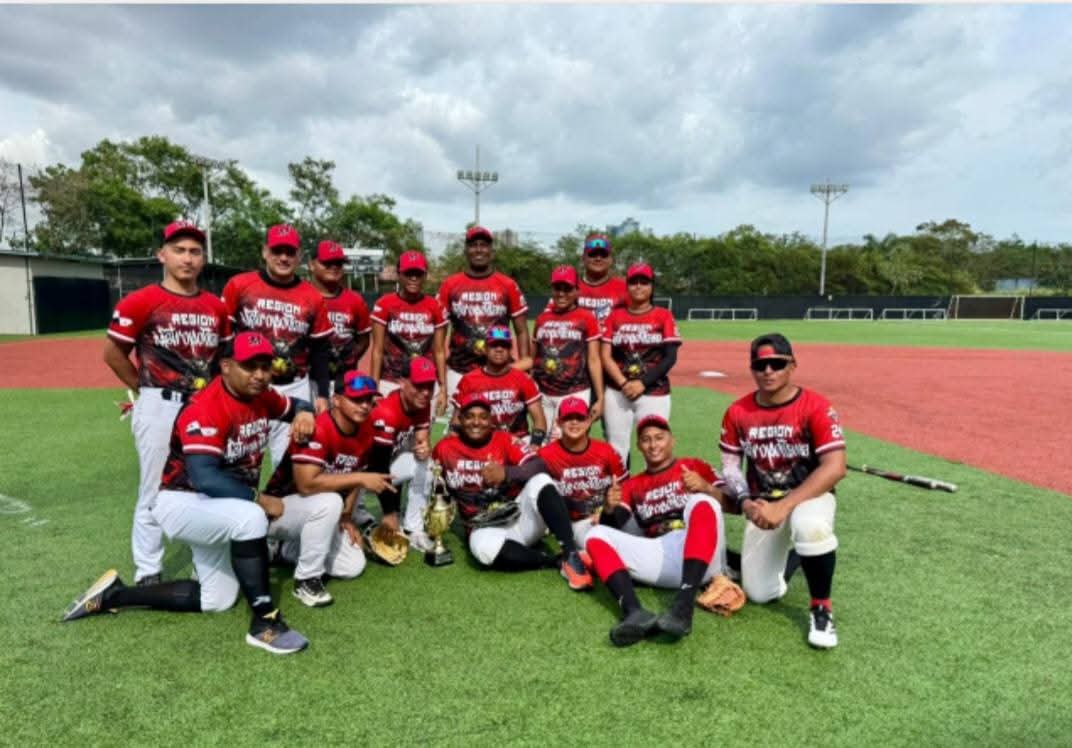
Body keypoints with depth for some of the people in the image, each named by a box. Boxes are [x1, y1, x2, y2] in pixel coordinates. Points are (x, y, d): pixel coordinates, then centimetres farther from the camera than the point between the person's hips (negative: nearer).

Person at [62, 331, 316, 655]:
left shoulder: (262, 397, -4)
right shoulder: (205, 408, -27)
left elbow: (296, 405, 15)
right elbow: (203, 477, -38)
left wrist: (303, 413, -10)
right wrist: (260, 500, -31)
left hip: (220, 508, 9)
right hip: (182, 503, -9)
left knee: (217, 601, 15)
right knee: (251, 517, -38)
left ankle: (115, 594, 26)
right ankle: (264, 622, -25)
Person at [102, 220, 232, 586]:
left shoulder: (216, 307, 7)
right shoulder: (141, 302, -7)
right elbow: (113, 353, -1)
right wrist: (147, 391, 1)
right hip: (160, 407, -5)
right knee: (155, 493, 2)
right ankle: (148, 574, 16)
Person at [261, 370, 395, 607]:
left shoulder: (365, 435, -4)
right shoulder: (317, 429, -29)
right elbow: (306, 484, -38)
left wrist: (346, 516, -4)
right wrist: (361, 478, -33)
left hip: (316, 514, 8)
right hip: (278, 509, -7)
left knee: (353, 566, -1)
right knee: (329, 503, -36)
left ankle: (290, 550, 21)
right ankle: (306, 579, -17)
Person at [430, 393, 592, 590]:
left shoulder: (503, 439, -1)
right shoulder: (445, 448, 3)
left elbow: (538, 466, -16)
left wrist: (507, 473, -32)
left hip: (521, 515, 1)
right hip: (486, 528, 0)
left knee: (540, 481, -29)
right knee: (483, 546, -37)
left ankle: (571, 555, -29)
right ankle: (558, 562, -23)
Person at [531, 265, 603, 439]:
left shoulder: (586, 318, -1)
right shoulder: (542, 319, 11)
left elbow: (593, 360, -2)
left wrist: (600, 398, -5)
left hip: (575, 394, -4)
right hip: (543, 395, 4)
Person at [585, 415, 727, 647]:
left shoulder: (694, 466, 18)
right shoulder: (632, 485, 24)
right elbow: (611, 528, 10)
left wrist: (705, 488, -18)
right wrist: (609, 509, -13)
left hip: (703, 560, -2)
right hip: (658, 557, 3)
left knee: (702, 503, -29)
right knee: (596, 535, -14)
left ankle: (684, 605, -45)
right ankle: (634, 612, -40)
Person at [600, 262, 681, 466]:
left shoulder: (663, 316, 3)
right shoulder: (615, 316, 9)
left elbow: (670, 358, -5)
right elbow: (605, 355, 2)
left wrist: (642, 383, -15)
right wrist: (624, 383, -13)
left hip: (654, 394, -2)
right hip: (617, 393, 2)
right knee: (616, 450, 4)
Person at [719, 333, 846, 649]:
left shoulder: (816, 407, -17)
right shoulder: (737, 412, -5)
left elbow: (835, 468, -25)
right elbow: (730, 465, 3)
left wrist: (784, 507, -31)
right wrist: (746, 502, -16)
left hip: (809, 496, -3)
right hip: (763, 505, 4)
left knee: (809, 525, -41)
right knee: (760, 594, -1)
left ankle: (821, 608, -14)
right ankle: (784, 553, 34)